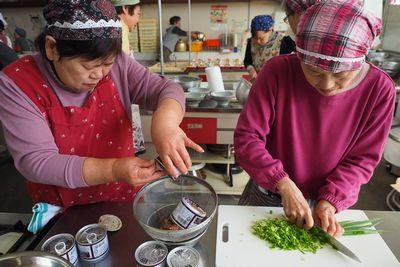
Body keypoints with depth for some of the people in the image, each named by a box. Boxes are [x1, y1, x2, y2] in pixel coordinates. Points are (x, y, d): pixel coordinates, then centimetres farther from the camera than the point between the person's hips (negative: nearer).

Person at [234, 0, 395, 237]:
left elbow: (362, 158, -9)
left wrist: (330, 202, -22)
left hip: (323, 206, 1)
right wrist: (284, 185, -31)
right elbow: (246, 138, -22)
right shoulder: (278, 72, -23)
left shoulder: (379, 88, -16)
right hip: (266, 197, 0)